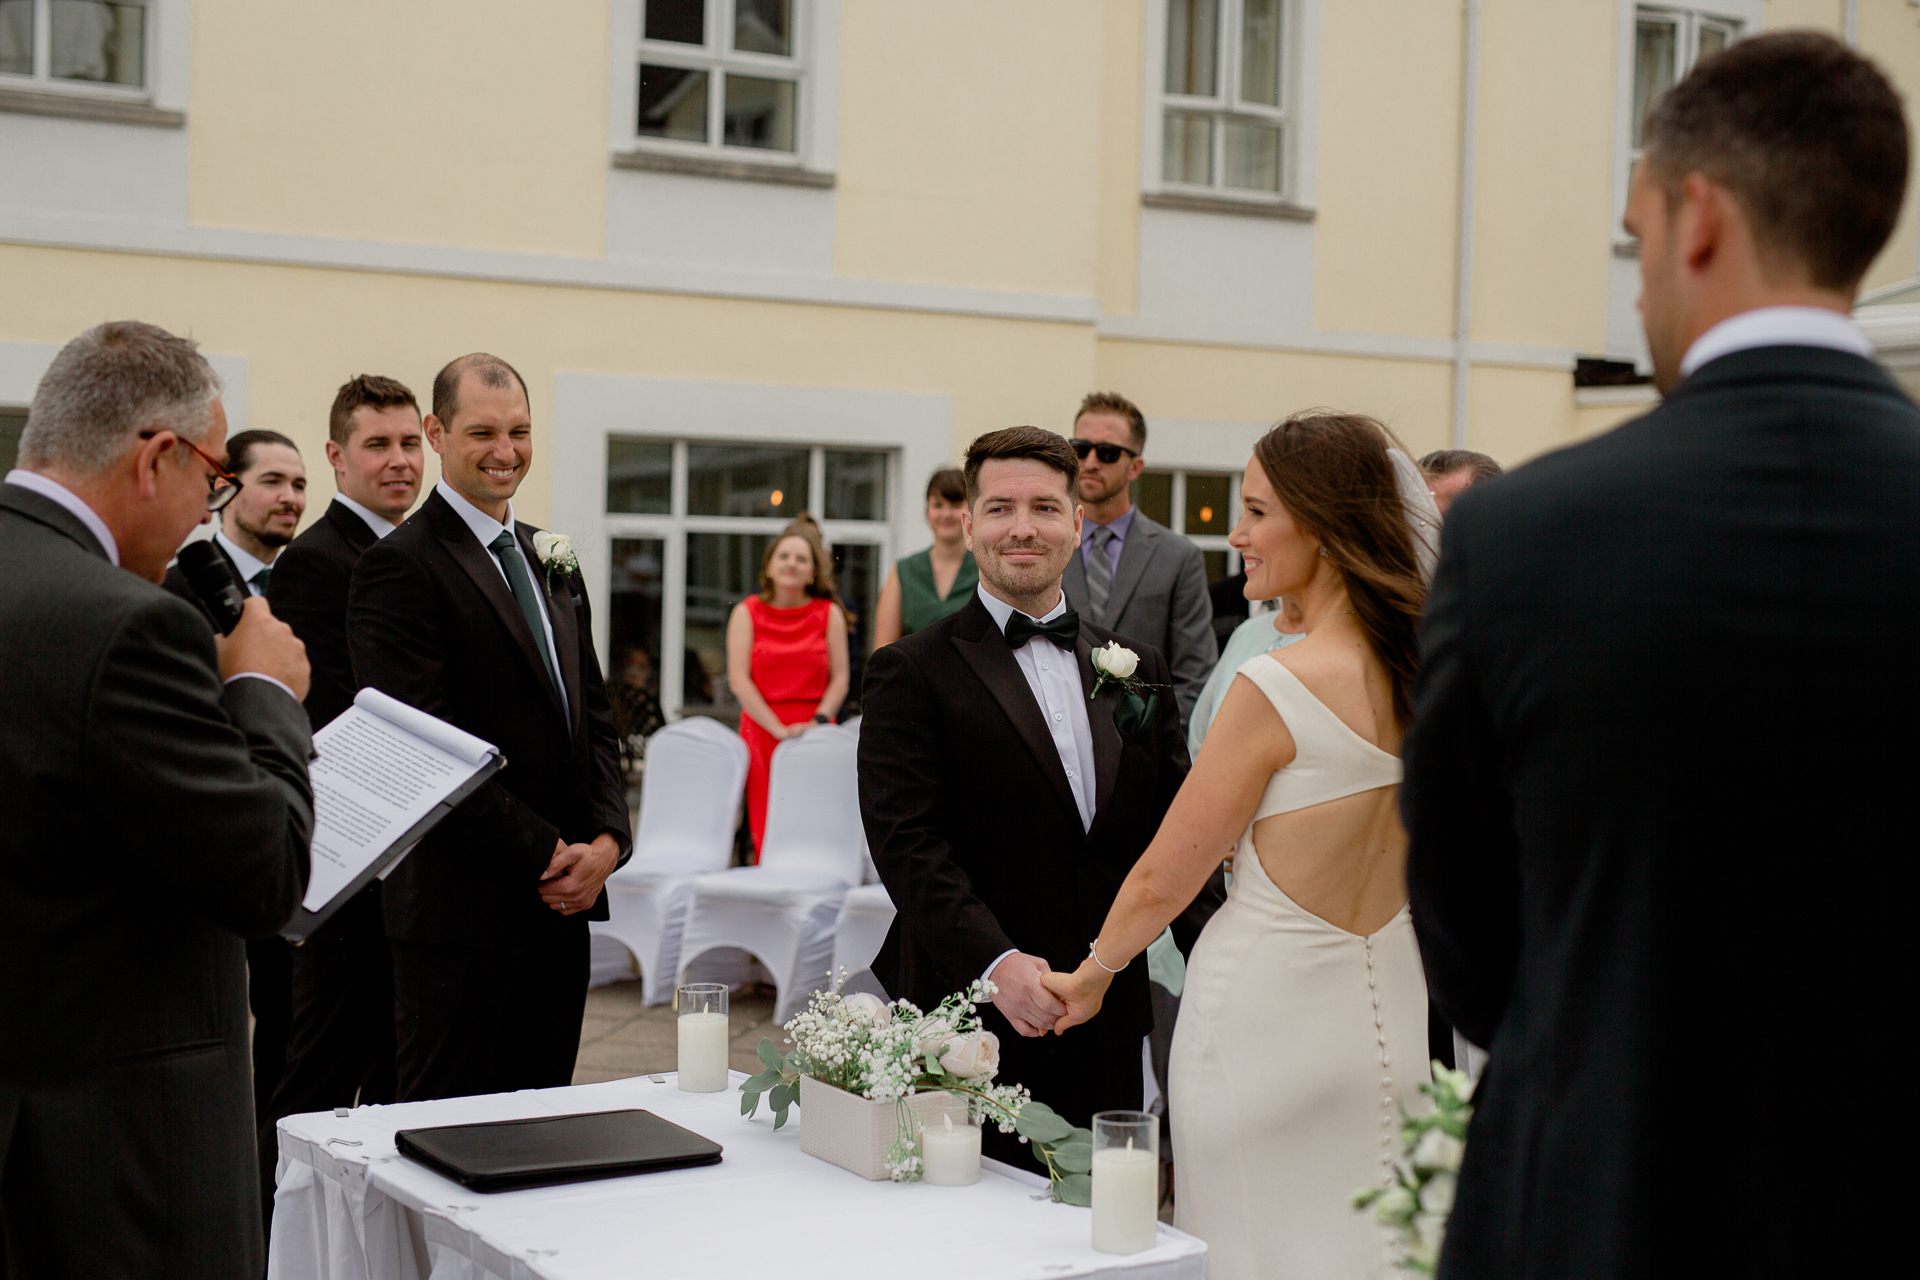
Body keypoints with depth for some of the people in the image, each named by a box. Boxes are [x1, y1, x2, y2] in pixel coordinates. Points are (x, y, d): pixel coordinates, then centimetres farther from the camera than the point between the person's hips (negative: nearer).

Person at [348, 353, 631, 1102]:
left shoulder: (551, 562, 16)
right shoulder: (400, 567, -10)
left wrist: (606, 840, -1)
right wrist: (544, 855, -15)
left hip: (563, 898, 7)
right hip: (463, 906, -7)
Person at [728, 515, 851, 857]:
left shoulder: (829, 613, 9)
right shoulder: (747, 613, 6)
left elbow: (840, 678, 7)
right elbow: (739, 680, -1)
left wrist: (817, 722, -9)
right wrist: (779, 729, -10)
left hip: (815, 735, 1)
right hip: (762, 731, 0)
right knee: (767, 831, -6)